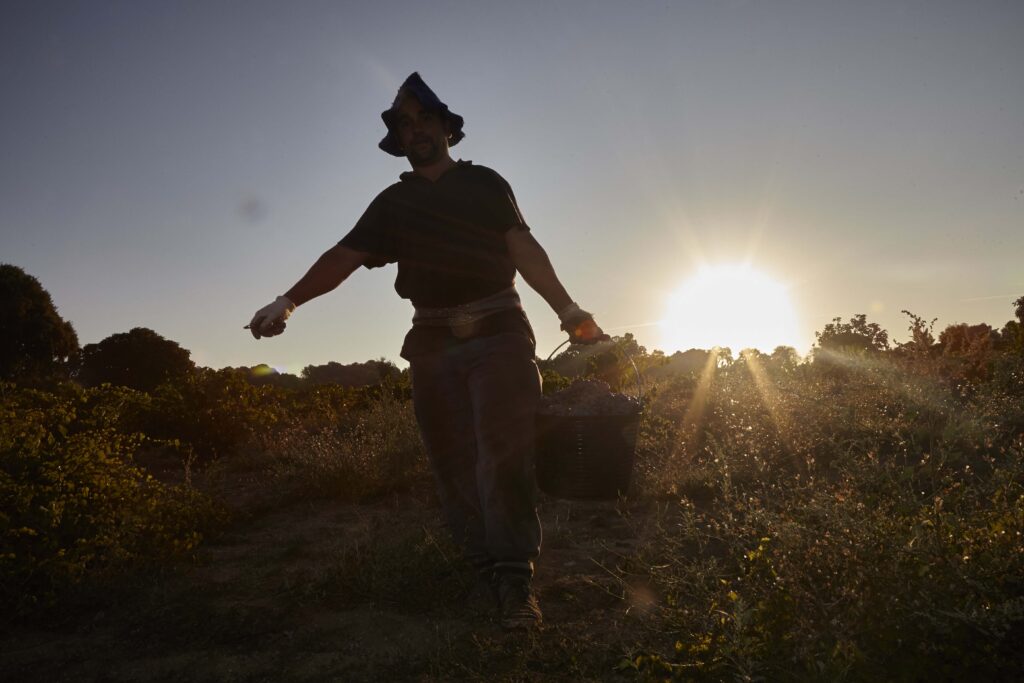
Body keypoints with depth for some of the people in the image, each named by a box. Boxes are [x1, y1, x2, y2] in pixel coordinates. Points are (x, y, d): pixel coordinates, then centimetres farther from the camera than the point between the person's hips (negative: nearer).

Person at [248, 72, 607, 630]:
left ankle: (515, 583, -15)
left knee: (502, 454, -15)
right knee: (454, 463, -1)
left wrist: (567, 309, -10)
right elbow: (345, 255, 6)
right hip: (434, 343, 3)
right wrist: (289, 300, -10)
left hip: (496, 333, -2)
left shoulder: (484, 183, 14)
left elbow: (524, 248, 3)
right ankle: (487, 575, 6)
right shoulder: (394, 202, 18)